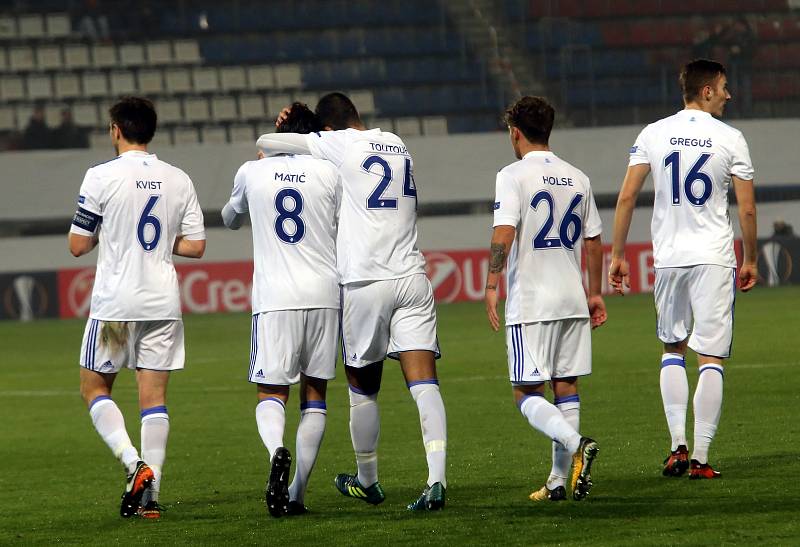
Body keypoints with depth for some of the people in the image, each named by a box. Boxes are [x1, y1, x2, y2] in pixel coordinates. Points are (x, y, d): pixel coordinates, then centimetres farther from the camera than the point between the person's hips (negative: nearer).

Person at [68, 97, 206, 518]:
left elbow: (78, 245, -6)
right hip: (162, 303, 4)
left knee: (94, 388, 10)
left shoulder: (101, 177, -8)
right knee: (154, 397, 5)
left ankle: (134, 463, -10)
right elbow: (195, 246, 5)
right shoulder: (178, 180, 4)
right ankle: (149, 493, -2)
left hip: (114, 303, -4)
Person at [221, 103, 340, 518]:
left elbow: (230, 219, 26)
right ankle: (298, 493, 5)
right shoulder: (328, 173, 2)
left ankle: (277, 451, -30)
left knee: (271, 393, 3)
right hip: (324, 294, 1)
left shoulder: (252, 172, 6)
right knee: (314, 394, 10)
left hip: (274, 297, -1)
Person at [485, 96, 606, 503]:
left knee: (527, 394, -2)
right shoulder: (577, 179, 11)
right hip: (572, 299, 6)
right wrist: (595, 293, 23)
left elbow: (504, 235, -18)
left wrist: (491, 286, -15)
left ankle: (576, 444, -26)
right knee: (566, 388, 9)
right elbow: (593, 242, 15)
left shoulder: (513, 175, -7)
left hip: (530, 301, -6)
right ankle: (560, 481, 8)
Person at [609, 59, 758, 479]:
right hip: (714, 258, -3)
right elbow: (747, 209, -4)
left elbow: (627, 197, -1)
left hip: (668, 257, 3)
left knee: (672, 349, 19)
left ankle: (677, 445, 10)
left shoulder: (654, 134, 3)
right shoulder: (729, 138, -3)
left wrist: (618, 255, 6)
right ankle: (701, 457, -4)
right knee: (710, 358, 0)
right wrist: (749, 260, 9)